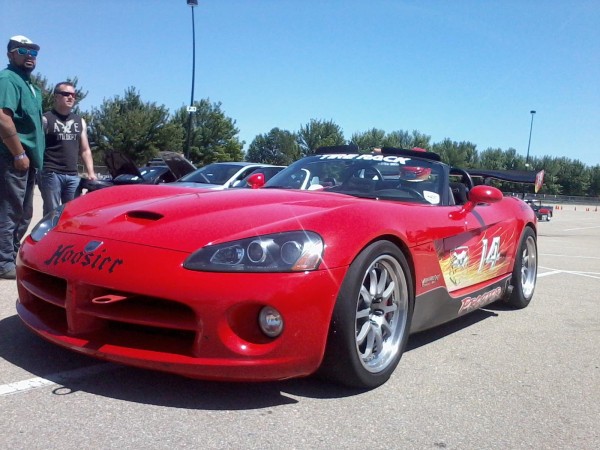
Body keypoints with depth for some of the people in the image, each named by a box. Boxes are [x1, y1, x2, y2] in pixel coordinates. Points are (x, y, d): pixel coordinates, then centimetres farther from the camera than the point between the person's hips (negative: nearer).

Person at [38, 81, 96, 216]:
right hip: (51, 173, -5)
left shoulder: (80, 121, 18)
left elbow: (85, 150, 18)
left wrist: (90, 173, 8)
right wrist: (37, 170, -11)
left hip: (73, 176, 5)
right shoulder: (46, 119, 2)